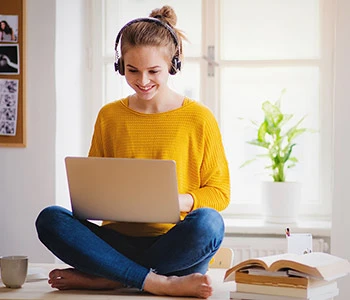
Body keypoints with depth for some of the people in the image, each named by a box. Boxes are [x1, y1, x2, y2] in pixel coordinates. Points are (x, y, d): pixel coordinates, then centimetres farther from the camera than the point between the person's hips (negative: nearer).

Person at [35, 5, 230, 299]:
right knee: (50, 218, -22)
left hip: (175, 246, -2)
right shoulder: (109, 117, 10)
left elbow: (219, 191, 3)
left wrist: (181, 201, -18)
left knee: (207, 222, -35)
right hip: (120, 240, 3)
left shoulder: (199, 118, 2)